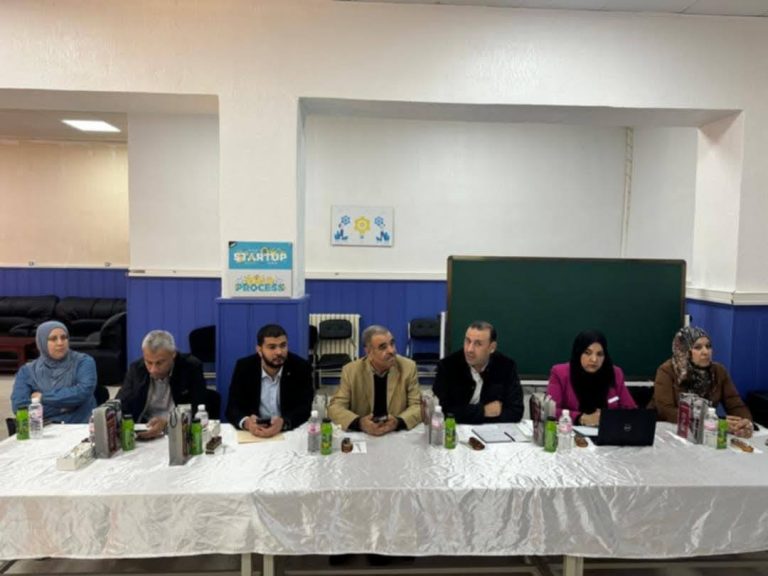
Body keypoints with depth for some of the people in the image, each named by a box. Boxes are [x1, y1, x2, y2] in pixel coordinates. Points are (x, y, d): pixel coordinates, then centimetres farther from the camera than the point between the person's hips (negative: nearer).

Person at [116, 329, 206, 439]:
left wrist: (167, 423, -27)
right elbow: (120, 406, 0)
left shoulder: (191, 367, -10)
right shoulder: (136, 369, 0)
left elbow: (197, 410, -13)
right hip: (142, 433, 3)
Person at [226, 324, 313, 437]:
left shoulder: (301, 367, -8)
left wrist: (283, 423, -31)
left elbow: (305, 408, -12)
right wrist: (246, 423, -28)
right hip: (252, 432, 1)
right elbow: (232, 408, -7)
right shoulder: (244, 367, -5)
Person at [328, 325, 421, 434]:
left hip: (399, 435, 1)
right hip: (361, 435, 0)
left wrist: (398, 422, -23)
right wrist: (359, 423, -22)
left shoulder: (408, 367, -4)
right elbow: (335, 407, -4)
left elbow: (418, 406, -4)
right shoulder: (350, 371, -5)